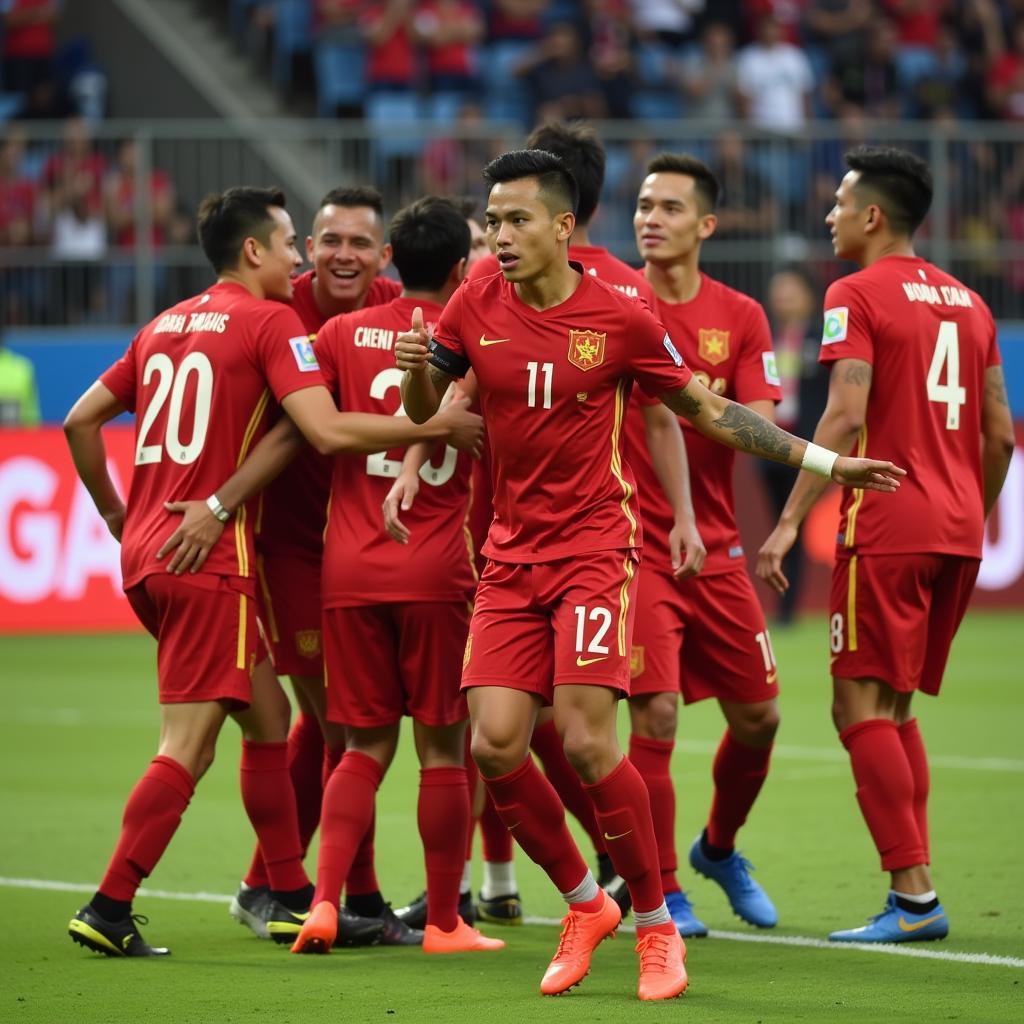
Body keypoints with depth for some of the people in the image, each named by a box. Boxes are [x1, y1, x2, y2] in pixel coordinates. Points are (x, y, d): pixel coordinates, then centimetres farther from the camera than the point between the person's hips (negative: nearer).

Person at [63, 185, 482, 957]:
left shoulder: (164, 325, 16)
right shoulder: (271, 321, -6)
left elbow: (81, 419, 18)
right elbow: (328, 432, -17)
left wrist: (114, 512, 27)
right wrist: (441, 425, -9)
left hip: (145, 549, 8)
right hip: (210, 555, -8)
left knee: (266, 715, 16)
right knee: (187, 747, -7)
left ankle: (293, 896, 17)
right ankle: (109, 909, -11)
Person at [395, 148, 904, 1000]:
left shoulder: (621, 320, -7)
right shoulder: (475, 308, 1)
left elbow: (709, 412, 5)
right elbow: (424, 411, 15)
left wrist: (825, 463, 4)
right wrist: (415, 368, -9)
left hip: (595, 551, -4)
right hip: (511, 556, 4)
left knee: (588, 742, -16)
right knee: (495, 746, -6)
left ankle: (656, 925, 2)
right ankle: (584, 906, 16)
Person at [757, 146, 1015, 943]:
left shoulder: (858, 295, -6)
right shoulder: (967, 302, 16)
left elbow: (846, 415, -17)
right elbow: (1000, 433, 16)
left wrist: (791, 520, -16)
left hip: (887, 527, -7)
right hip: (957, 532, 7)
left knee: (861, 705, -4)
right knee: (895, 708, 14)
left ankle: (916, 894, -12)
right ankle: (911, 896, 9)